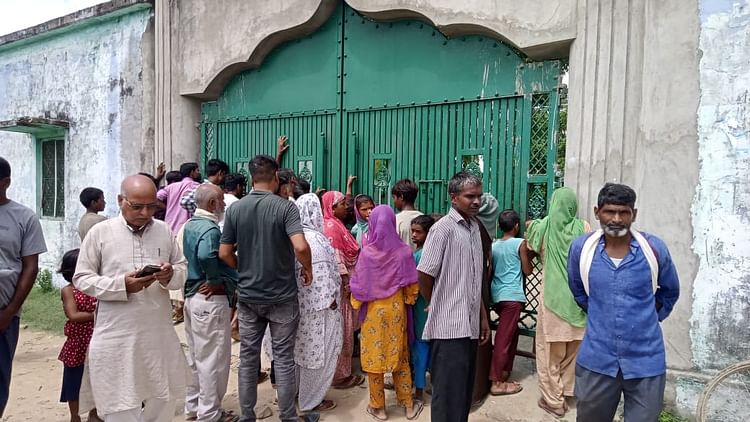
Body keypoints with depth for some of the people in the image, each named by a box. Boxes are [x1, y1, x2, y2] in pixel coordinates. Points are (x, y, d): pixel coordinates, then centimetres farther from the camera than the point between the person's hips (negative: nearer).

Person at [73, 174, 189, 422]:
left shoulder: (164, 231, 4)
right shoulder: (100, 232, -4)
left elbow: (183, 269, 9)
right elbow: (81, 279, -3)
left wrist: (171, 275, -15)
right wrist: (121, 285, -19)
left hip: (159, 336, 3)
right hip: (117, 339, -3)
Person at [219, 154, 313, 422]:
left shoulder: (235, 209, -2)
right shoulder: (285, 207, -14)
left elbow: (224, 253, 0)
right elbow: (301, 247, -26)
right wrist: (308, 269, -7)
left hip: (248, 295, 3)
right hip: (282, 296, -3)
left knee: (248, 357, 14)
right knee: (283, 359, 8)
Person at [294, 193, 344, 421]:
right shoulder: (315, 239, -22)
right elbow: (321, 276, -22)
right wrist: (330, 300, -13)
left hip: (298, 301, 8)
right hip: (318, 303, -8)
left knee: (302, 349, 20)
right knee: (317, 352, 5)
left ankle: (300, 394, 35)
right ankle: (310, 402, 17)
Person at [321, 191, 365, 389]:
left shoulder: (336, 225, 15)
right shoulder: (331, 227, -15)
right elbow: (336, 257, -21)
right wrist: (346, 281, -20)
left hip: (344, 282, 10)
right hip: (339, 283, -10)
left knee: (343, 328, 16)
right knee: (341, 328, -1)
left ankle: (342, 370, 28)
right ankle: (340, 374, 9)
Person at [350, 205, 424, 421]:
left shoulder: (367, 252, -15)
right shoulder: (403, 251, -10)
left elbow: (359, 285, -8)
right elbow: (412, 285, -3)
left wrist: (357, 302, 10)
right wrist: (407, 299, 14)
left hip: (373, 310, -2)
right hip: (396, 309, 2)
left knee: (374, 355, 10)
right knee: (399, 355, 15)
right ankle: (408, 405, 24)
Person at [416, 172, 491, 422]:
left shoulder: (474, 227, 11)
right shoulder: (443, 228, -12)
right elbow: (424, 274, -12)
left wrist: (483, 316, 14)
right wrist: (435, 305, 3)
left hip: (470, 325, 7)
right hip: (449, 326, -7)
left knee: (465, 390, 17)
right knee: (449, 393, 1)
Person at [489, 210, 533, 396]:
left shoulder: (493, 245, 9)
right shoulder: (520, 243, -6)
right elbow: (527, 271, -2)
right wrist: (528, 255, 13)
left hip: (496, 295, 6)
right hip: (512, 296, -6)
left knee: (511, 332, 23)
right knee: (504, 338, -5)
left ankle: (504, 370, 31)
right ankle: (497, 382, -3)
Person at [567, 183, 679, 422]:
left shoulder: (654, 248, -9)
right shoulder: (581, 248, -7)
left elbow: (670, 292, 11)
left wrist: (648, 319, 12)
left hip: (646, 362, -1)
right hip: (596, 360, 1)